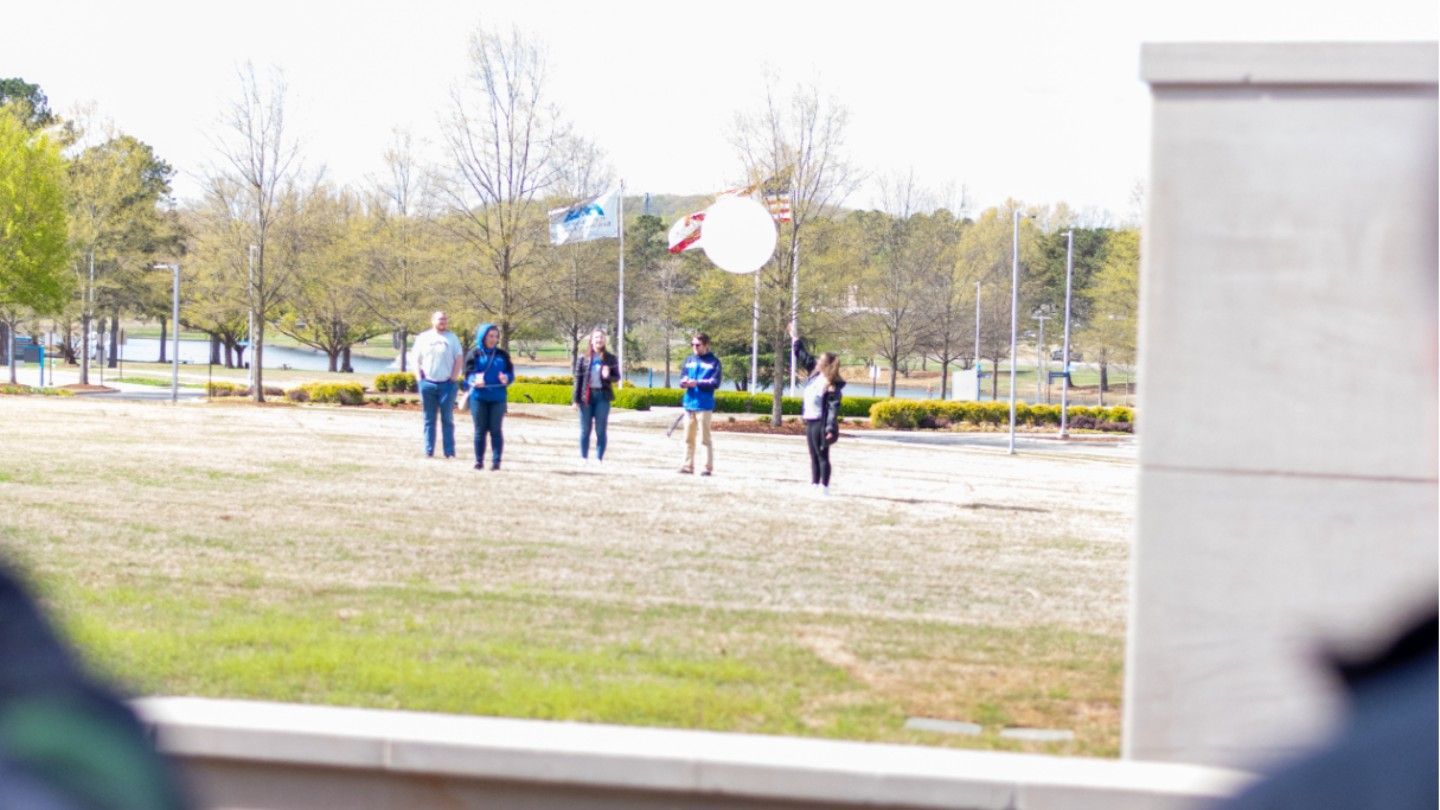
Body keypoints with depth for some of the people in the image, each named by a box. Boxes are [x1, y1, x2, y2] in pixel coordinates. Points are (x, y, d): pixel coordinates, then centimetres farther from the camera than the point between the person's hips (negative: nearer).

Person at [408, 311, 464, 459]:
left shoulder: (452, 338, 7)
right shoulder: (423, 337, 8)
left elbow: (459, 358, 4)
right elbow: (415, 359, 9)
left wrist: (453, 377, -5)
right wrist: (419, 378, -1)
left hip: (447, 384, -1)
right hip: (427, 383, 1)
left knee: (447, 419, 2)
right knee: (429, 419, 4)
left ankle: (449, 452, 3)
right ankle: (429, 451, 7)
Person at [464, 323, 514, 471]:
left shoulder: (502, 355, 10)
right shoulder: (475, 354, 4)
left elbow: (511, 373, 8)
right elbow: (469, 374, -3)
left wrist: (506, 378, -16)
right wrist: (475, 380, -25)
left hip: (497, 397, 1)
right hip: (479, 397, -1)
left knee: (495, 430, 1)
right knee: (480, 430, 3)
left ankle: (496, 461, 2)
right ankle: (479, 460, 7)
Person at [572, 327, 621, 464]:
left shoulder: (610, 358, 4)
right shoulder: (583, 357, 4)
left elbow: (617, 376, 8)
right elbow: (578, 378, 4)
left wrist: (608, 376, -15)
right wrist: (576, 399, 0)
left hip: (603, 396, 0)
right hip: (587, 396, 0)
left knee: (601, 430, 1)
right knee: (585, 430, 5)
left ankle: (599, 458, 5)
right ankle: (584, 457, 12)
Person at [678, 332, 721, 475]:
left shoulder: (714, 362, -1)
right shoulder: (689, 360, 14)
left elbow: (715, 383, -9)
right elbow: (682, 379, 12)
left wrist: (697, 383, -18)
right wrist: (684, 382, -12)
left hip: (704, 405, -5)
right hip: (689, 403, 5)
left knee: (705, 438, -4)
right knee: (688, 438, 10)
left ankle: (708, 467, -1)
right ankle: (688, 465, 17)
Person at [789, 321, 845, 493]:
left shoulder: (832, 385, -17)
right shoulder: (814, 372, 7)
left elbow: (833, 407, -20)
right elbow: (803, 356, 20)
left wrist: (830, 428, -26)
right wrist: (795, 339, 25)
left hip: (820, 423, -9)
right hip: (810, 421, 9)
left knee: (822, 456, -4)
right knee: (814, 456, 12)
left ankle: (824, 487, -1)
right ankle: (814, 484, 18)